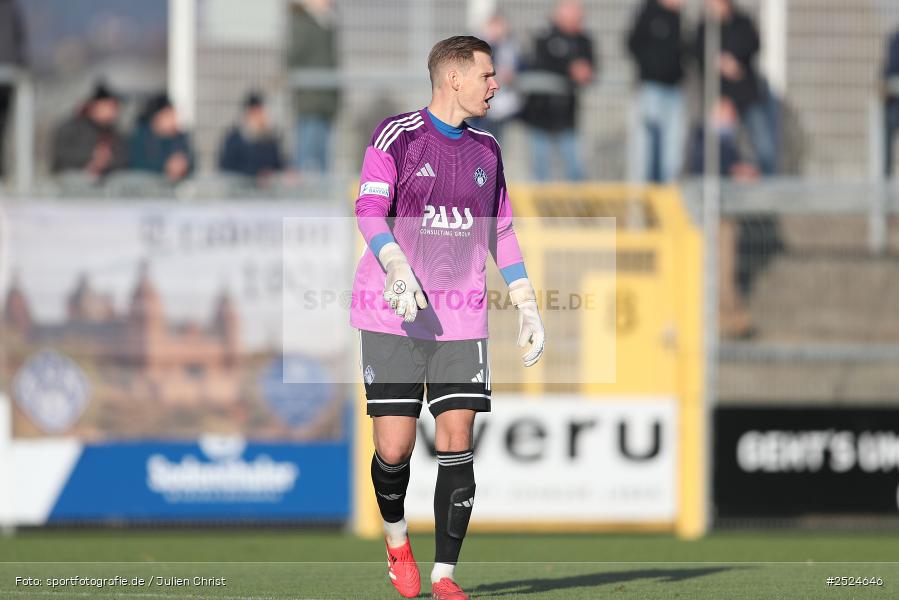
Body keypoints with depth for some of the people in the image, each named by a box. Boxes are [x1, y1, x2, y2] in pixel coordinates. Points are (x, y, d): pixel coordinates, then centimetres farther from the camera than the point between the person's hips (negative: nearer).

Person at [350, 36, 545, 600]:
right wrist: (396, 268, -29)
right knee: (394, 450, -6)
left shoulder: (486, 149, 14)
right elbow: (370, 209, -12)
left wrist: (528, 307, 16)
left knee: (457, 443, -6)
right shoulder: (397, 135, -2)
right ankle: (396, 536, 24)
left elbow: (502, 232, 22)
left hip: (461, 319, 4)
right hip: (392, 318, -4)